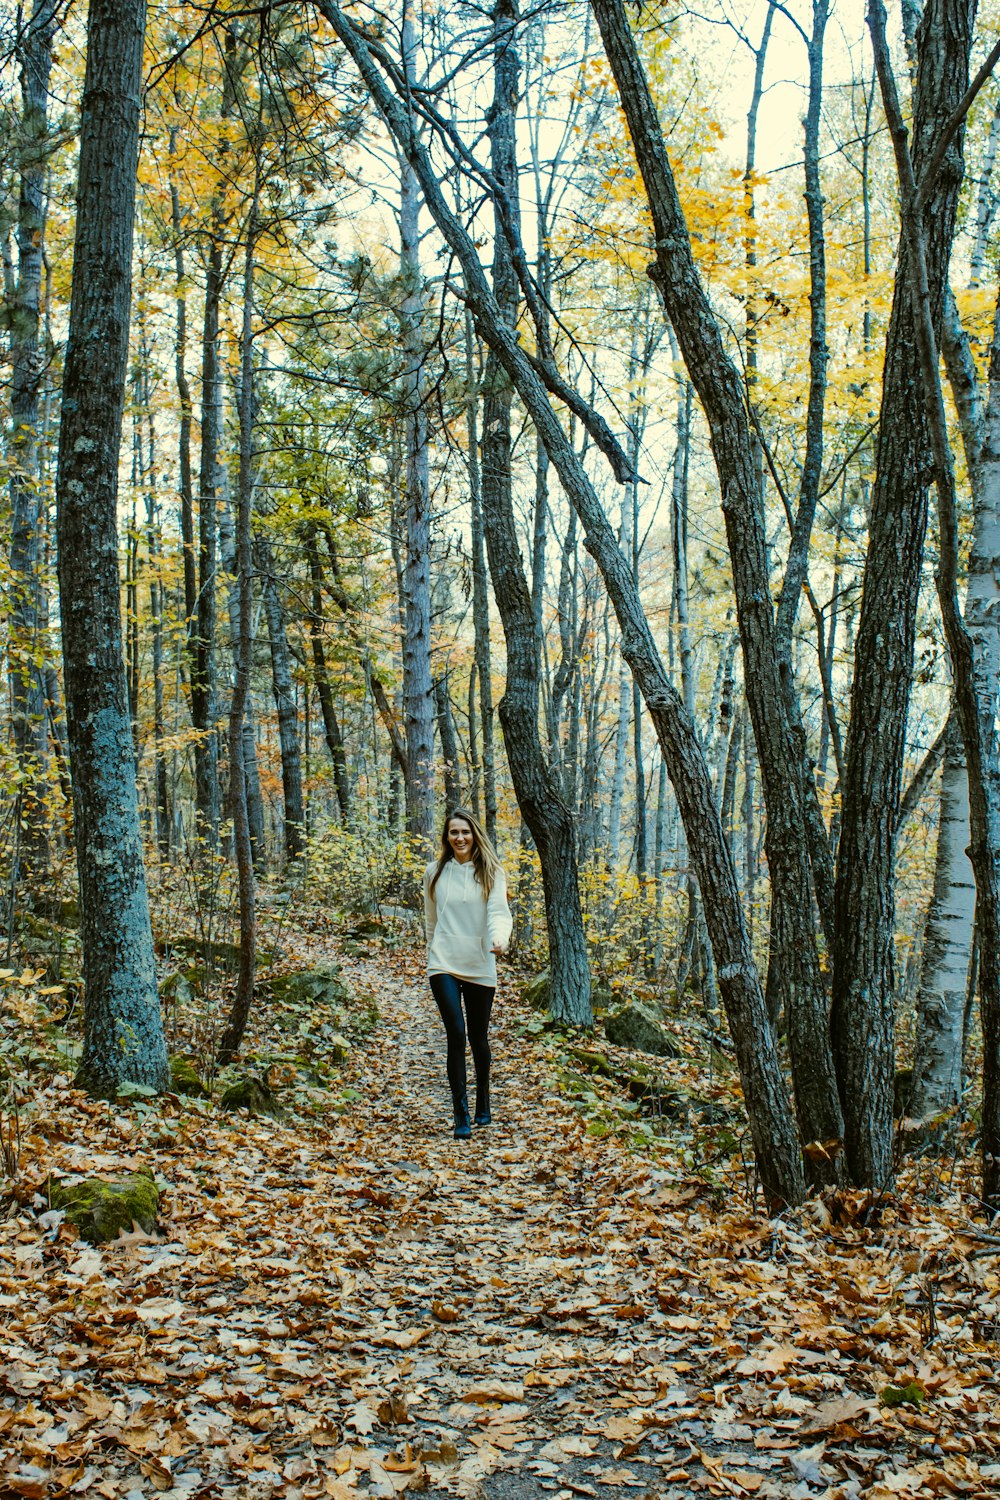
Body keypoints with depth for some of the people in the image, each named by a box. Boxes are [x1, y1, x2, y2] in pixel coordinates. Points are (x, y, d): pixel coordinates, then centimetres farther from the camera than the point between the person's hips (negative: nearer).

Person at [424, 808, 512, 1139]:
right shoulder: (435, 872, 6)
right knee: (456, 1034, -13)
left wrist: (500, 938, -32)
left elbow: (498, 911, -13)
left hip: (480, 967, 0)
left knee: (478, 1038, 11)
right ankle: (461, 1115, -7)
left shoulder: (491, 872, 0)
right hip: (444, 965, 0)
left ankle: (483, 1104, 33)